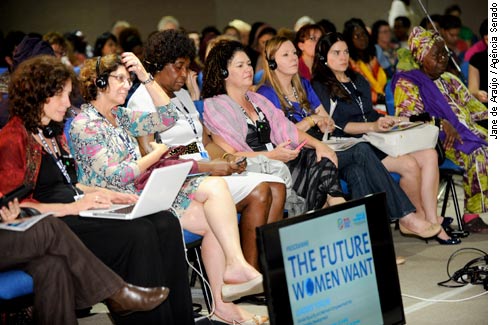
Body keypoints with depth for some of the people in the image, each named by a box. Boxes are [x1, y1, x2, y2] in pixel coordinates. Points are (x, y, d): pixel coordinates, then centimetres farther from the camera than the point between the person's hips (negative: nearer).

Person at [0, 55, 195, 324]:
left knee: (166, 223, -15)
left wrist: (104, 194, 8)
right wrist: (72, 207, -19)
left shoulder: (53, 132, 21)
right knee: (139, 234, -28)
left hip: (75, 212, 9)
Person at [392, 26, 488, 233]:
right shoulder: (408, 83, 0)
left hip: (468, 131, 7)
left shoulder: (449, 80, 23)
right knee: (478, 155, -32)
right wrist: (441, 123, -25)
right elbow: (407, 116, -13)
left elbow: (472, 105, 22)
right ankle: (471, 215, -27)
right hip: (440, 140, -7)